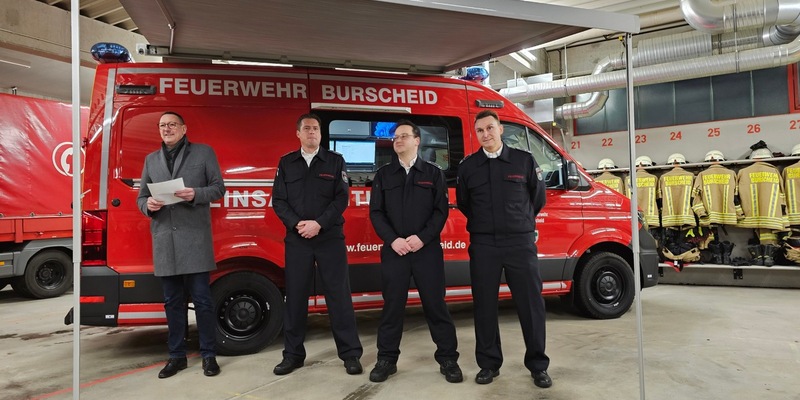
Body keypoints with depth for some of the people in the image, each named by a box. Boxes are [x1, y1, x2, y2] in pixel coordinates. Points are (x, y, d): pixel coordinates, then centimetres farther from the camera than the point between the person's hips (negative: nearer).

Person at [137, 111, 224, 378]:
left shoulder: (204, 152, 6)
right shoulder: (151, 159, 17)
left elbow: (218, 187, 1)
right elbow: (141, 197, 16)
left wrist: (196, 194, -17)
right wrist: (148, 206, -7)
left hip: (195, 238, -4)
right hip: (164, 240, 4)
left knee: (202, 299, 0)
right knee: (172, 301, 11)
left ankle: (208, 355, 12)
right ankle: (177, 355, 23)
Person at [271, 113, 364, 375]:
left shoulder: (335, 161, 6)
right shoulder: (286, 163, 10)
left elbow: (341, 198, -3)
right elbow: (278, 200, 4)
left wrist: (319, 223, -14)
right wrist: (296, 224, -12)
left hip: (331, 239, -1)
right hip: (296, 240, 2)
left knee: (339, 295, 1)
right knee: (295, 297, 7)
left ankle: (350, 354, 11)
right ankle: (293, 354, 21)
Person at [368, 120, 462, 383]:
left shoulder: (433, 173, 7)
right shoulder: (383, 175, 10)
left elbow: (441, 211, 0)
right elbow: (375, 212, 4)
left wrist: (422, 238, -14)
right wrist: (393, 240, -11)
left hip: (428, 250, -1)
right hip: (394, 251, 1)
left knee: (435, 305, 3)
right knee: (392, 306, 6)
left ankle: (448, 359, 16)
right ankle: (387, 360, 19)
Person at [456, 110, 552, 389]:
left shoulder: (524, 160, 3)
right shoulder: (468, 166, 6)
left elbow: (539, 198, 14)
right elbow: (462, 203, 17)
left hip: (521, 243, -1)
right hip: (483, 245, 1)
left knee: (531, 303, 3)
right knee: (484, 305, 6)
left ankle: (538, 365, 18)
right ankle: (489, 364, 20)